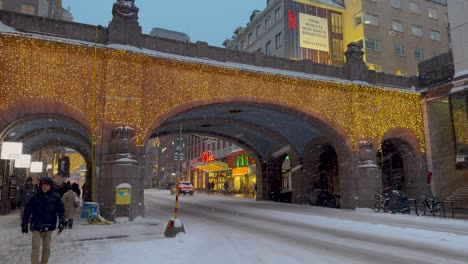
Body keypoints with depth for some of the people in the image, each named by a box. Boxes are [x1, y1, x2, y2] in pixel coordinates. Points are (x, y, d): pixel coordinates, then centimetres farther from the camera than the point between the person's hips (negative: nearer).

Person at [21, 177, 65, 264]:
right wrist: (24, 224, 5)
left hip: (49, 226, 1)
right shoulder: (35, 197, -1)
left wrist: (61, 223, -8)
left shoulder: (56, 197, -1)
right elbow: (28, 211, 4)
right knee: (35, 248, -5)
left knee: (47, 248, 11)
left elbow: (60, 210, -1)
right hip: (36, 226, -1)